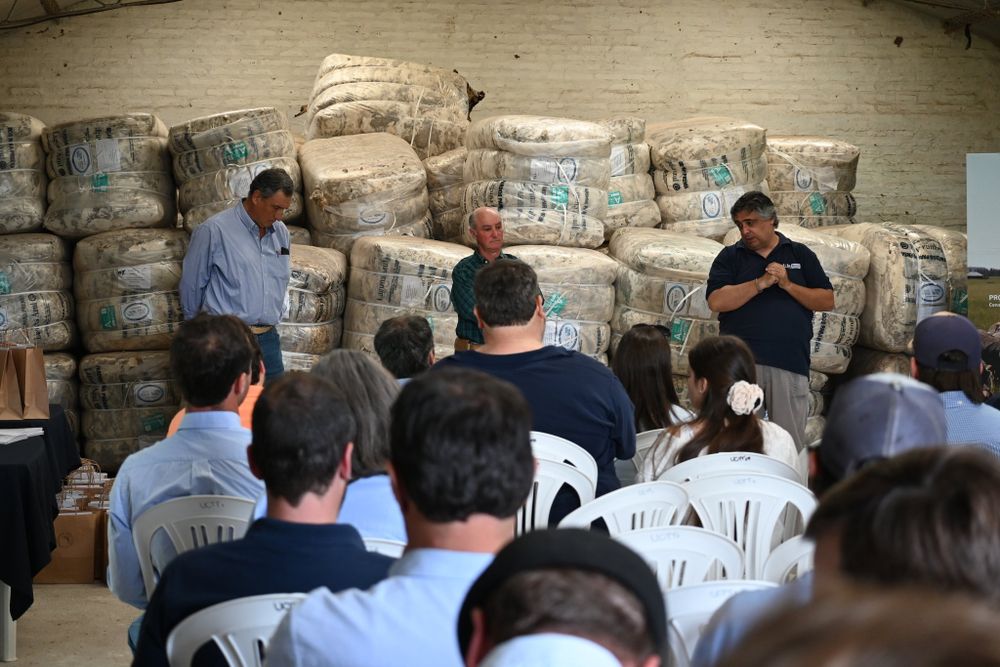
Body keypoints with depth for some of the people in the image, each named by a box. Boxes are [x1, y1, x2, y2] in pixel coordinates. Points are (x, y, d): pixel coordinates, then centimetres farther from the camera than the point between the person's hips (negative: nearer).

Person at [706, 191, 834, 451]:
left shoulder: (800, 254, 13)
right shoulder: (730, 257, 10)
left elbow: (827, 301, 7)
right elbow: (716, 301, -6)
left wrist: (788, 285, -6)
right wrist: (762, 283, -10)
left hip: (790, 361, 1)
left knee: (791, 440, 2)